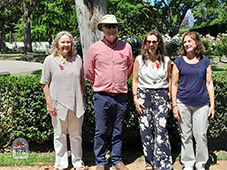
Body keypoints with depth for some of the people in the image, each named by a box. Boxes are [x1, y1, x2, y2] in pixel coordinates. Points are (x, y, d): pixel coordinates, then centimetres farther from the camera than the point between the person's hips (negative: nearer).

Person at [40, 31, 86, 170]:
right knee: (60, 135, 11)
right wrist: (49, 103, -6)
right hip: (58, 104, -1)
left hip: (76, 103, 2)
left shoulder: (77, 58, 5)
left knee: (76, 134, 12)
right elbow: (45, 84, 0)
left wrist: (83, 99, 10)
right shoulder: (50, 60, -1)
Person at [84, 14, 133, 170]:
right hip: (101, 97, -2)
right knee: (100, 131, 3)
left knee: (118, 131, 11)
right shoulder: (95, 48, -1)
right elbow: (88, 71, 9)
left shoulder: (126, 47, 5)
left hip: (120, 96, 2)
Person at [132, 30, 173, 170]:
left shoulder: (166, 60, 6)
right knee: (146, 130, 1)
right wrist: (135, 99, -1)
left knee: (161, 129, -12)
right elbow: (135, 80, 7)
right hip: (144, 95, 1)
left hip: (161, 95, 0)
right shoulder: (139, 60, 5)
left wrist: (169, 100, 9)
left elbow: (168, 80, 13)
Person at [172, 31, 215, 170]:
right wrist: (174, 105, 0)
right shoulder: (179, 62, 3)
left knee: (201, 135, 1)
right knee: (186, 135, 7)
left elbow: (209, 84, 8)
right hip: (183, 104, 0)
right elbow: (174, 84, 5)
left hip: (201, 104, 0)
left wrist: (212, 104, 3)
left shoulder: (205, 61, 6)